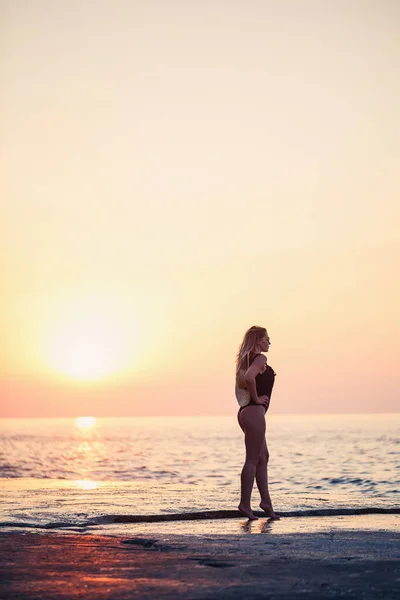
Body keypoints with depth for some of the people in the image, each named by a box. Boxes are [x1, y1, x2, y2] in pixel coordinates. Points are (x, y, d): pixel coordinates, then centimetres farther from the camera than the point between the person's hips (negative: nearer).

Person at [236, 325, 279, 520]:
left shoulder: (247, 359, 17)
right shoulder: (260, 359, -12)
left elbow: (241, 381, 22)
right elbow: (249, 377, -29)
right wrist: (256, 398, -17)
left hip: (246, 411, 10)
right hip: (255, 411, -10)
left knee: (262, 457, 14)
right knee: (252, 459, -6)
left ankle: (266, 501, 16)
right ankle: (245, 504, -3)